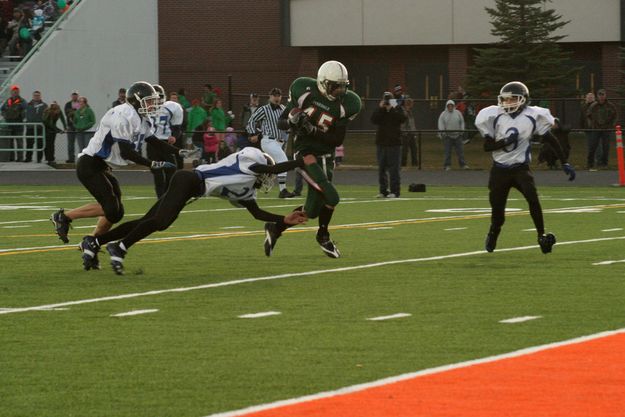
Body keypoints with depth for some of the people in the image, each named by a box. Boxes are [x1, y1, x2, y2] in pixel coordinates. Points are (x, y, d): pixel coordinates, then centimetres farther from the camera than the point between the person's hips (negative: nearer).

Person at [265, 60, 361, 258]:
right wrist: (292, 122, -23)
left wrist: (313, 130, -21)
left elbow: (338, 140, -6)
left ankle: (275, 228, 27)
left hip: (326, 156, 5)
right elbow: (281, 123, 0)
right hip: (306, 152, -5)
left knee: (312, 210, 4)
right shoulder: (304, 91, -8)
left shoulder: (345, 104, -4)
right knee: (330, 197, -21)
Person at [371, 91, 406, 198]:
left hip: (394, 142, -3)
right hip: (381, 142, 3)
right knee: (381, 168, 6)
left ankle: (394, 191, -4)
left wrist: (392, 109, -17)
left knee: (394, 168, -6)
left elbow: (402, 119, -15)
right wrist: (380, 108, -14)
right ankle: (383, 191, 11)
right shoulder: (379, 110, 9)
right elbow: (373, 120, -8)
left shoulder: (397, 109, 3)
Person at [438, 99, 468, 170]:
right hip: (447, 136, -1)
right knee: (447, 151, -1)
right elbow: (441, 125, 0)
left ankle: (463, 164, 4)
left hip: (457, 135, 1)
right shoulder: (443, 114, 3)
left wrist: (462, 132, 4)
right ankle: (447, 165, 5)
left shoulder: (458, 113, 7)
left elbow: (462, 123, 11)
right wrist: (442, 133, -9)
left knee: (460, 150, 0)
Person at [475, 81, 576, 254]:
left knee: (533, 198, -24)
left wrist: (565, 163, -5)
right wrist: (505, 141, -21)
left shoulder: (532, 117, -8)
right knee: (497, 208, 5)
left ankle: (542, 236, -14)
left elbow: (551, 140, -3)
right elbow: (487, 146, -4)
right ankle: (493, 233, 37)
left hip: (521, 168, -1)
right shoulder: (494, 116, -5)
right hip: (500, 169, 1)